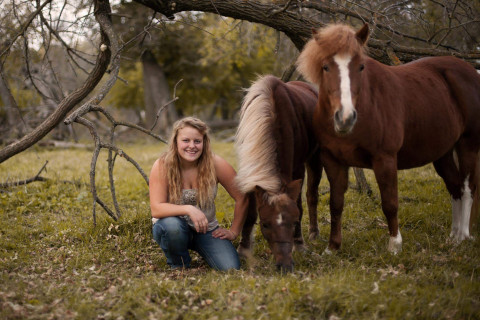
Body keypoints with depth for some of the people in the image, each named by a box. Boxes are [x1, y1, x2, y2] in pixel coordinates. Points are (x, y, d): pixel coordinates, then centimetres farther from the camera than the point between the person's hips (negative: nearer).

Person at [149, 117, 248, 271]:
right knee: (171, 225, -37)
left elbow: (242, 197, -5)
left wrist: (234, 232, -1)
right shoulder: (162, 166, -17)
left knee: (230, 268, -21)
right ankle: (178, 265, -5)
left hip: (205, 229, 1)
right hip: (173, 229, -1)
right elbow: (156, 209, -24)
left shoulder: (215, 164, -14)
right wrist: (188, 209, -37)